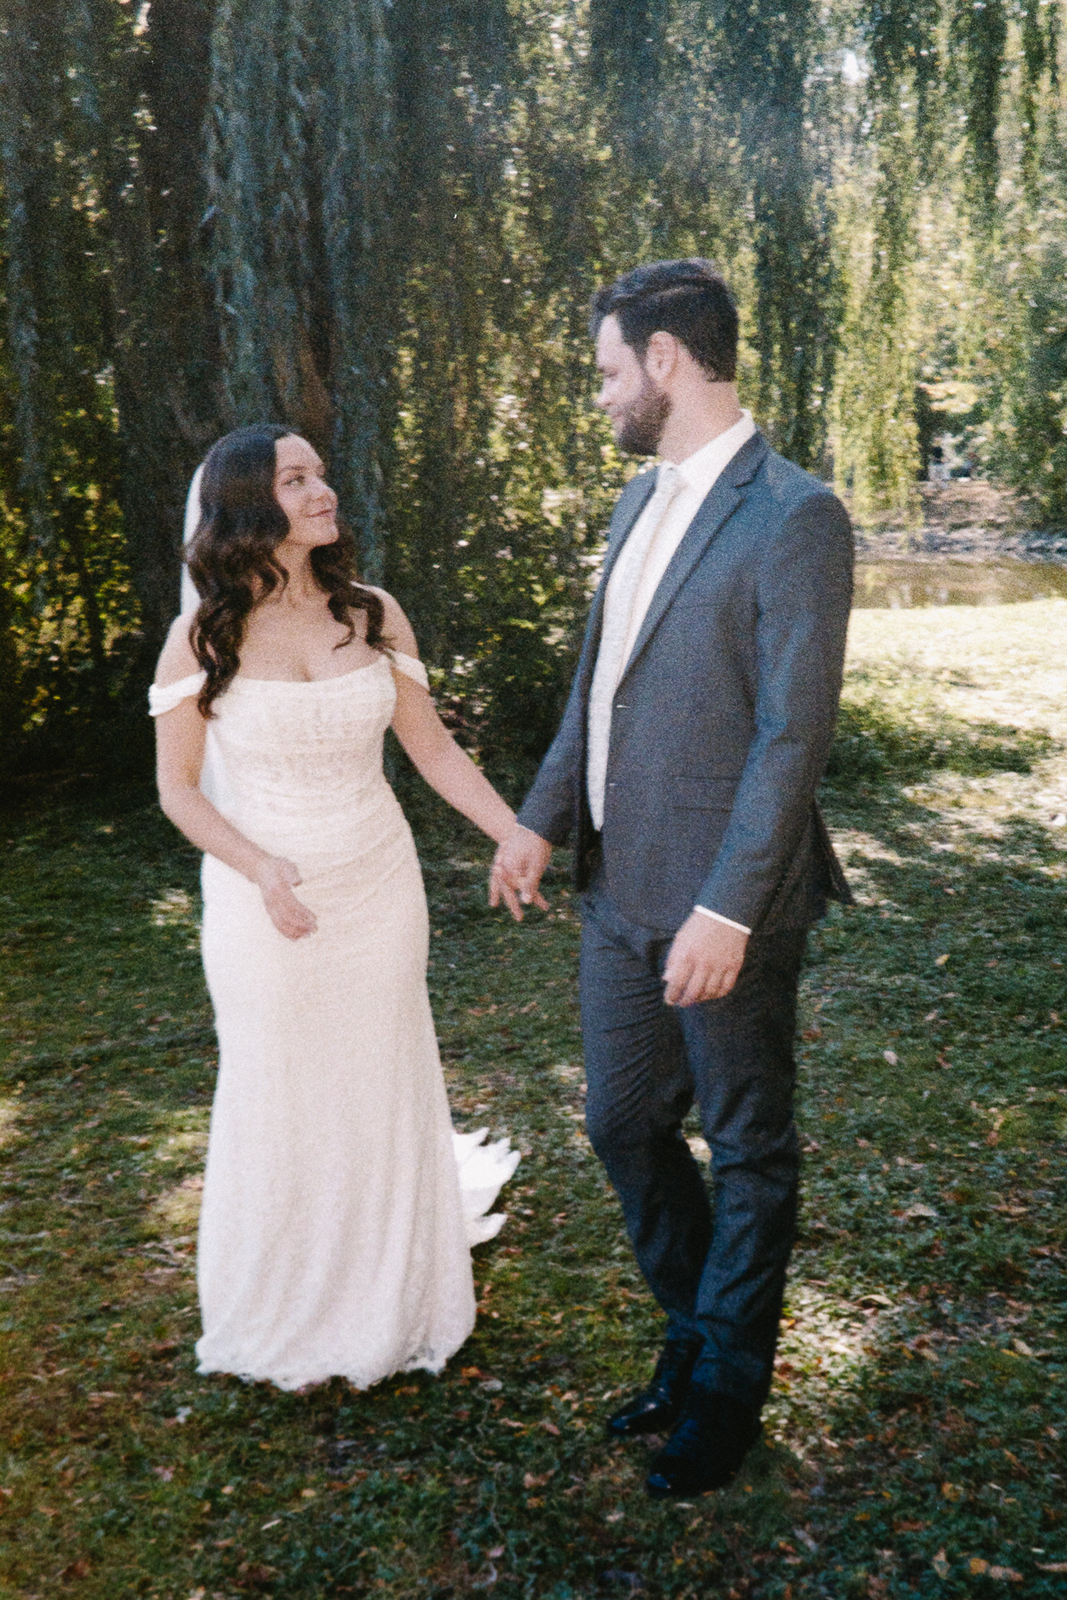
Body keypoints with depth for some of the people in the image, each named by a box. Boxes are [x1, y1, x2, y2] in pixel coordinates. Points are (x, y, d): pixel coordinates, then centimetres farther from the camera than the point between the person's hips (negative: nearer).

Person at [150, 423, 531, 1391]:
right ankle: (288, 1318, 33)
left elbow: (432, 747, 4)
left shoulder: (373, 614, -2)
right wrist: (262, 871, -21)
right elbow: (179, 787, -4)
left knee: (383, 1087, 14)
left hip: (379, 890, 3)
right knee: (281, 1098, 10)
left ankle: (392, 1302, 37)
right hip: (264, 901, -2)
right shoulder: (202, 637, -9)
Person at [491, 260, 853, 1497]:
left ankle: (727, 1393, 31)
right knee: (623, 1126, 18)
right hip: (620, 887, 8)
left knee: (748, 1151, 11)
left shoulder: (794, 518, -16)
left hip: (722, 901, -8)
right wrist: (543, 818, 12)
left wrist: (727, 910, -21)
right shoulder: (641, 501, 11)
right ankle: (694, 1336, 40)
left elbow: (793, 735, -19)